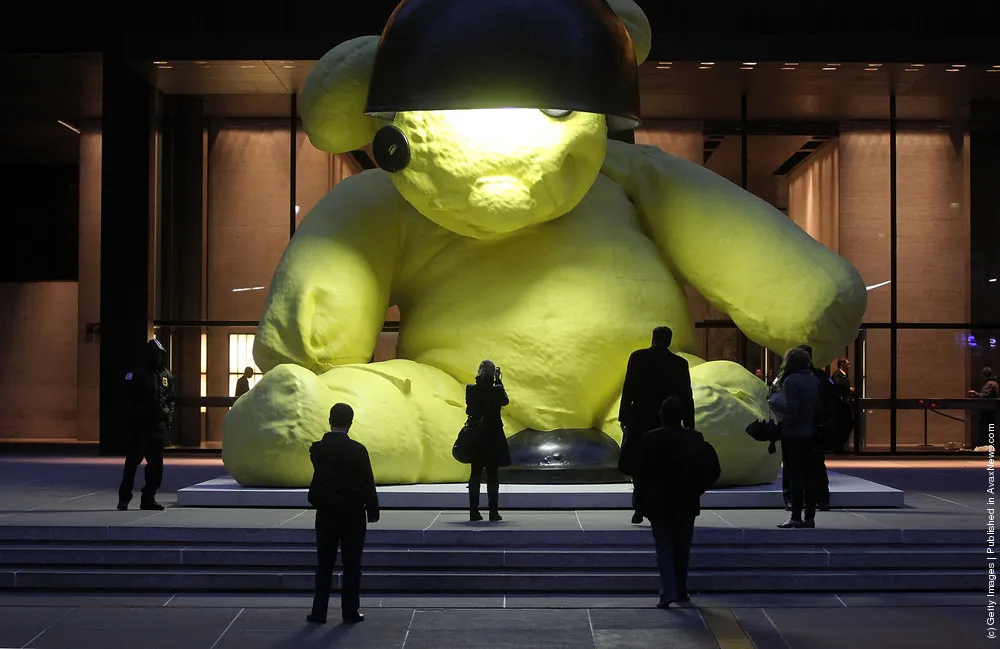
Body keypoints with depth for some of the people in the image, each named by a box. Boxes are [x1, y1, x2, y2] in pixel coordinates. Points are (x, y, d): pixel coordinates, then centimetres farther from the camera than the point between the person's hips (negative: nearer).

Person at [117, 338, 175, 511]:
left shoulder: (166, 375, 13)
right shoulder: (138, 373, -5)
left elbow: (171, 399, 20)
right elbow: (129, 398, -7)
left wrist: (168, 417, 9)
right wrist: (133, 416, -11)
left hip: (159, 424, 6)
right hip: (140, 424, -6)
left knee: (156, 462, 5)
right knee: (133, 460, -4)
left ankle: (149, 498, 12)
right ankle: (124, 498, 4)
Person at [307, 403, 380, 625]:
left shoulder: (317, 449, -3)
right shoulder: (357, 450, -12)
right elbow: (368, 483, -9)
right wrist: (372, 510, 1)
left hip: (326, 514, 2)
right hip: (353, 514, -2)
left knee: (324, 564, 8)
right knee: (351, 564, 5)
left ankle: (319, 611, 9)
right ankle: (350, 611, 6)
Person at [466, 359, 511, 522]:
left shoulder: (471, 389, -5)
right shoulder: (496, 390, -13)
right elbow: (505, 401, 6)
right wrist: (499, 381, 6)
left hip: (475, 436, 3)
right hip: (493, 435, -3)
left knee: (475, 474, 9)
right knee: (492, 475, 3)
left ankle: (474, 511, 9)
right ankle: (493, 512, 3)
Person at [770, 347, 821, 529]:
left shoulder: (790, 381, -15)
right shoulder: (813, 380, 8)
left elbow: (790, 408, -20)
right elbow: (818, 407, 12)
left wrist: (774, 402, -5)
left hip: (793, 434, -7)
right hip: (810, 434, 7)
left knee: (794, 475, -4)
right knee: (809, 475, 8)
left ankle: (796, 517, -3)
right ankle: (810, 517, 10)